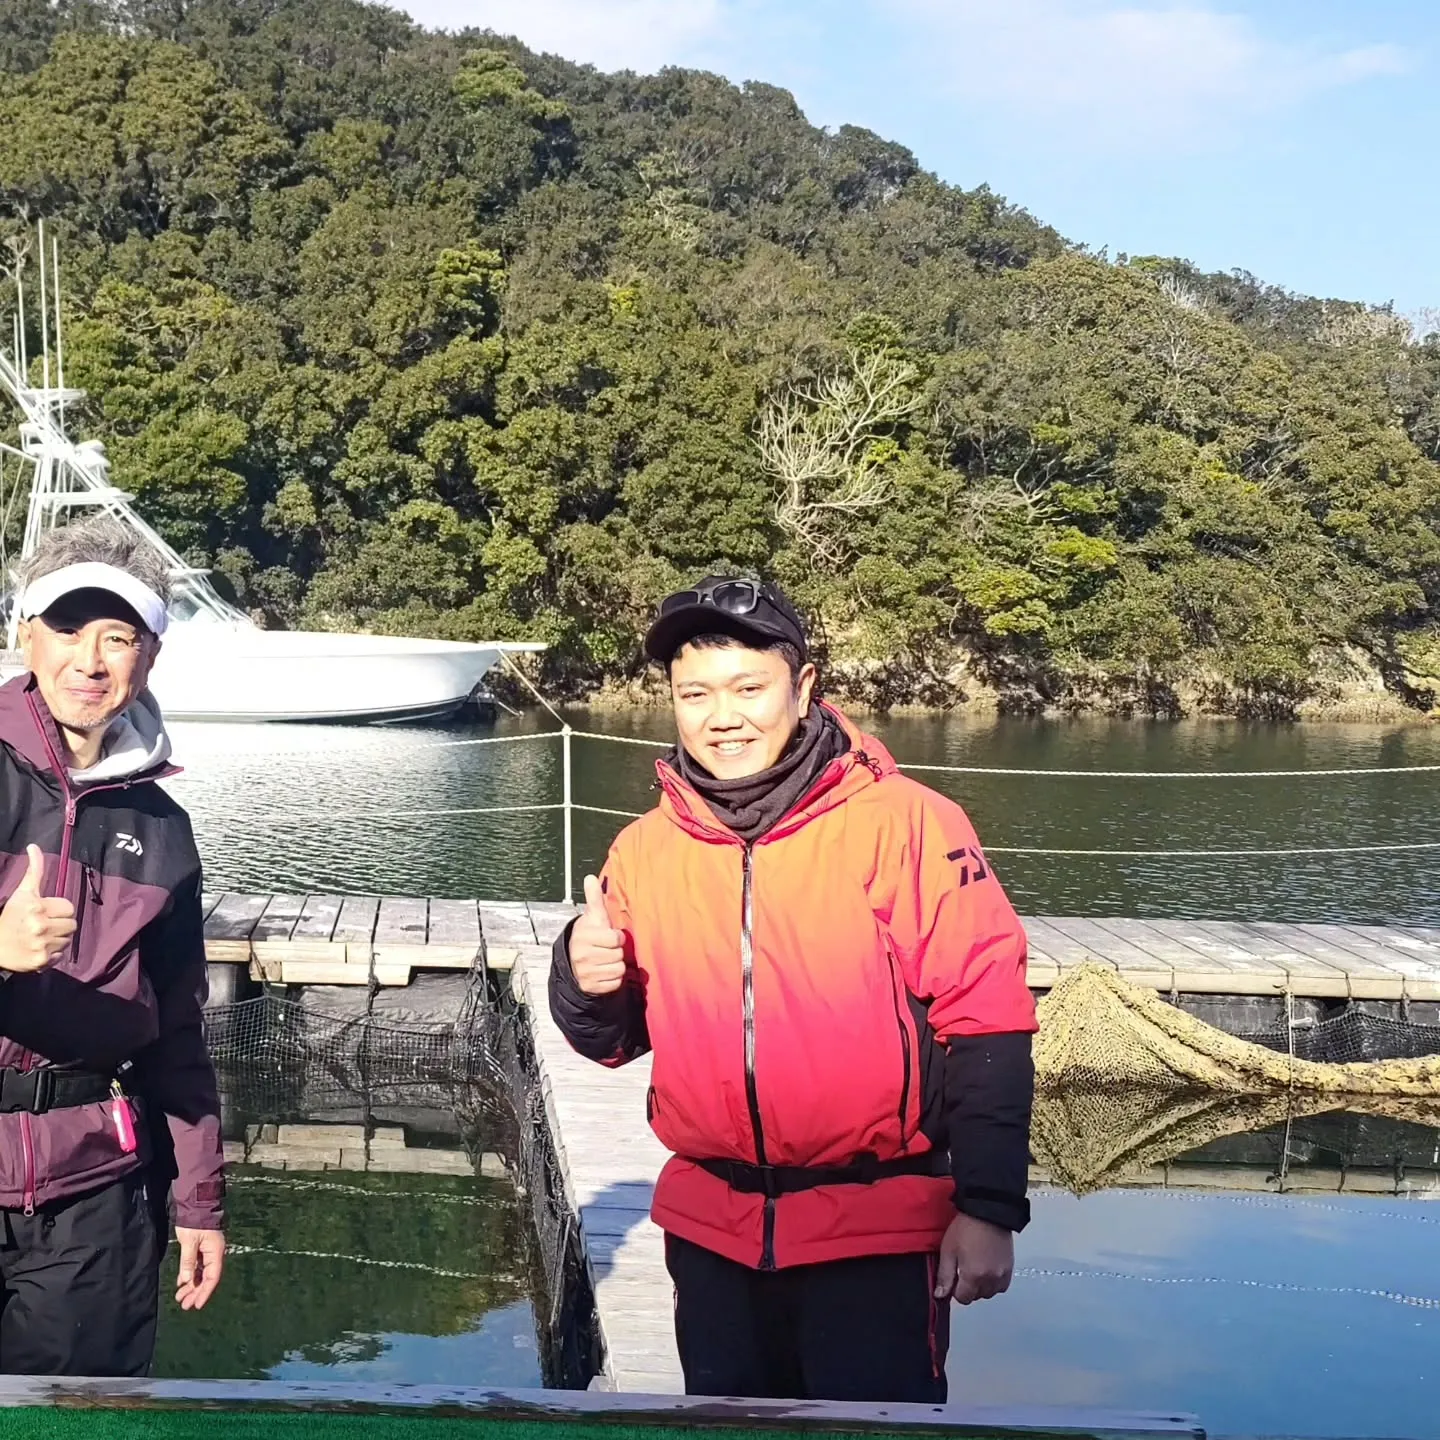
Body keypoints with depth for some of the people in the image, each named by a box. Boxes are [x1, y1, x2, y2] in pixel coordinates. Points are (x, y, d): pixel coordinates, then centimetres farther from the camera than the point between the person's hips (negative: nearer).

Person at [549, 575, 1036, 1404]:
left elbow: (984, 1022, -10)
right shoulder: (644, 850, 1)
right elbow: (617, 1039, 11)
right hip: (711, 1226, 5)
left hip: (875, 1226, -5)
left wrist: (989, 1206, -11)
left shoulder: (903, 824, -12)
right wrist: (586, 984, -11)